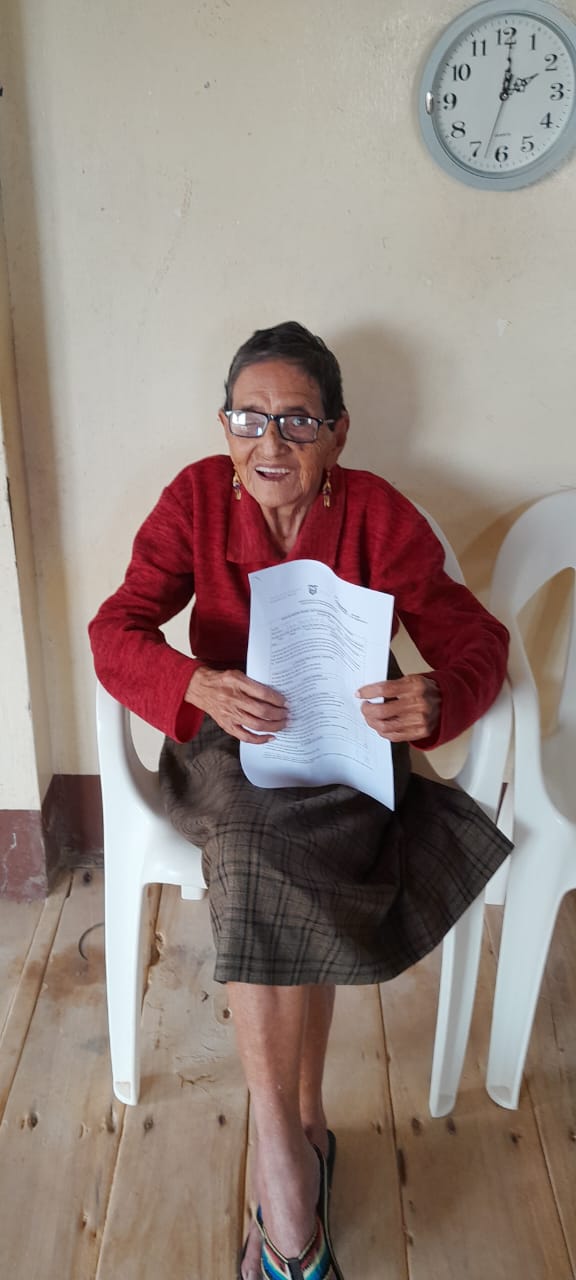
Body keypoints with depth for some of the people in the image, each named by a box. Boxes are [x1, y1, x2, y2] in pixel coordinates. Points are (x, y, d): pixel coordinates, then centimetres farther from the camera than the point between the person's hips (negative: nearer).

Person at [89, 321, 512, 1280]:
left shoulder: (379, 514, -7)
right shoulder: (196, 499, -5)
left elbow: (475, 640, -7)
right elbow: (115, 631, -11)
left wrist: (437, 697, -31)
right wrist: (200, 686, -33)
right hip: (228, 746, 1)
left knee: (267, 870, -29)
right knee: (260, 845, -31)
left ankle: (282, 1156, -13)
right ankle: (302, 1136, -18)